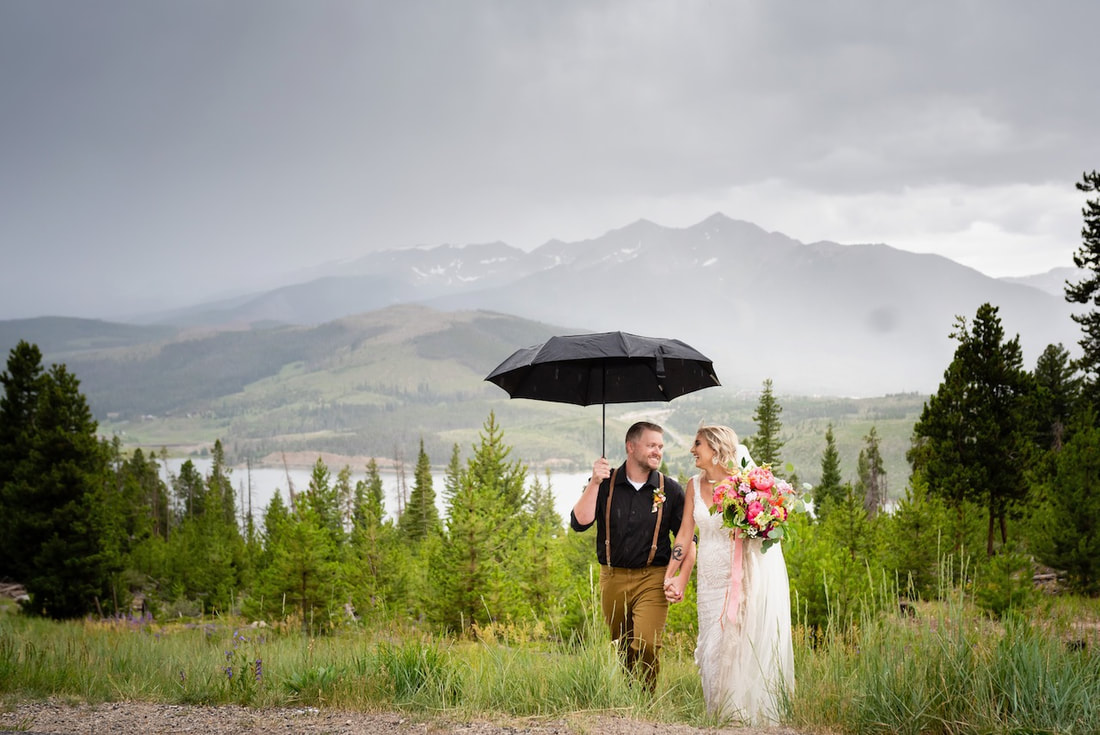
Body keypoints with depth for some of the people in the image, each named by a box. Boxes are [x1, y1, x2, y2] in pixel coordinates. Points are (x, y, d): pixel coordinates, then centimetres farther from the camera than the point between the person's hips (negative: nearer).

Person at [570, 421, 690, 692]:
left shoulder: (670, 490, 1)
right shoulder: (605, 484, 2)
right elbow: (580, 523, -10)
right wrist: (595, 483, -17)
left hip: (652, 578, -2)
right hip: (612, 578, 2)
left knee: (647, 645, -18)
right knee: (622, 648, 11)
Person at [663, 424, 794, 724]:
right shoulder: (694, 486, 5)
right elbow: (685, 534, 6)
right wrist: (670, 576, 2)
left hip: (740, 578, -4)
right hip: (709, 578, 4)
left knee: (740, 644, -4)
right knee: (711, 647, 5)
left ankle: (746, 715, 8)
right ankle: (719, 716, 16)